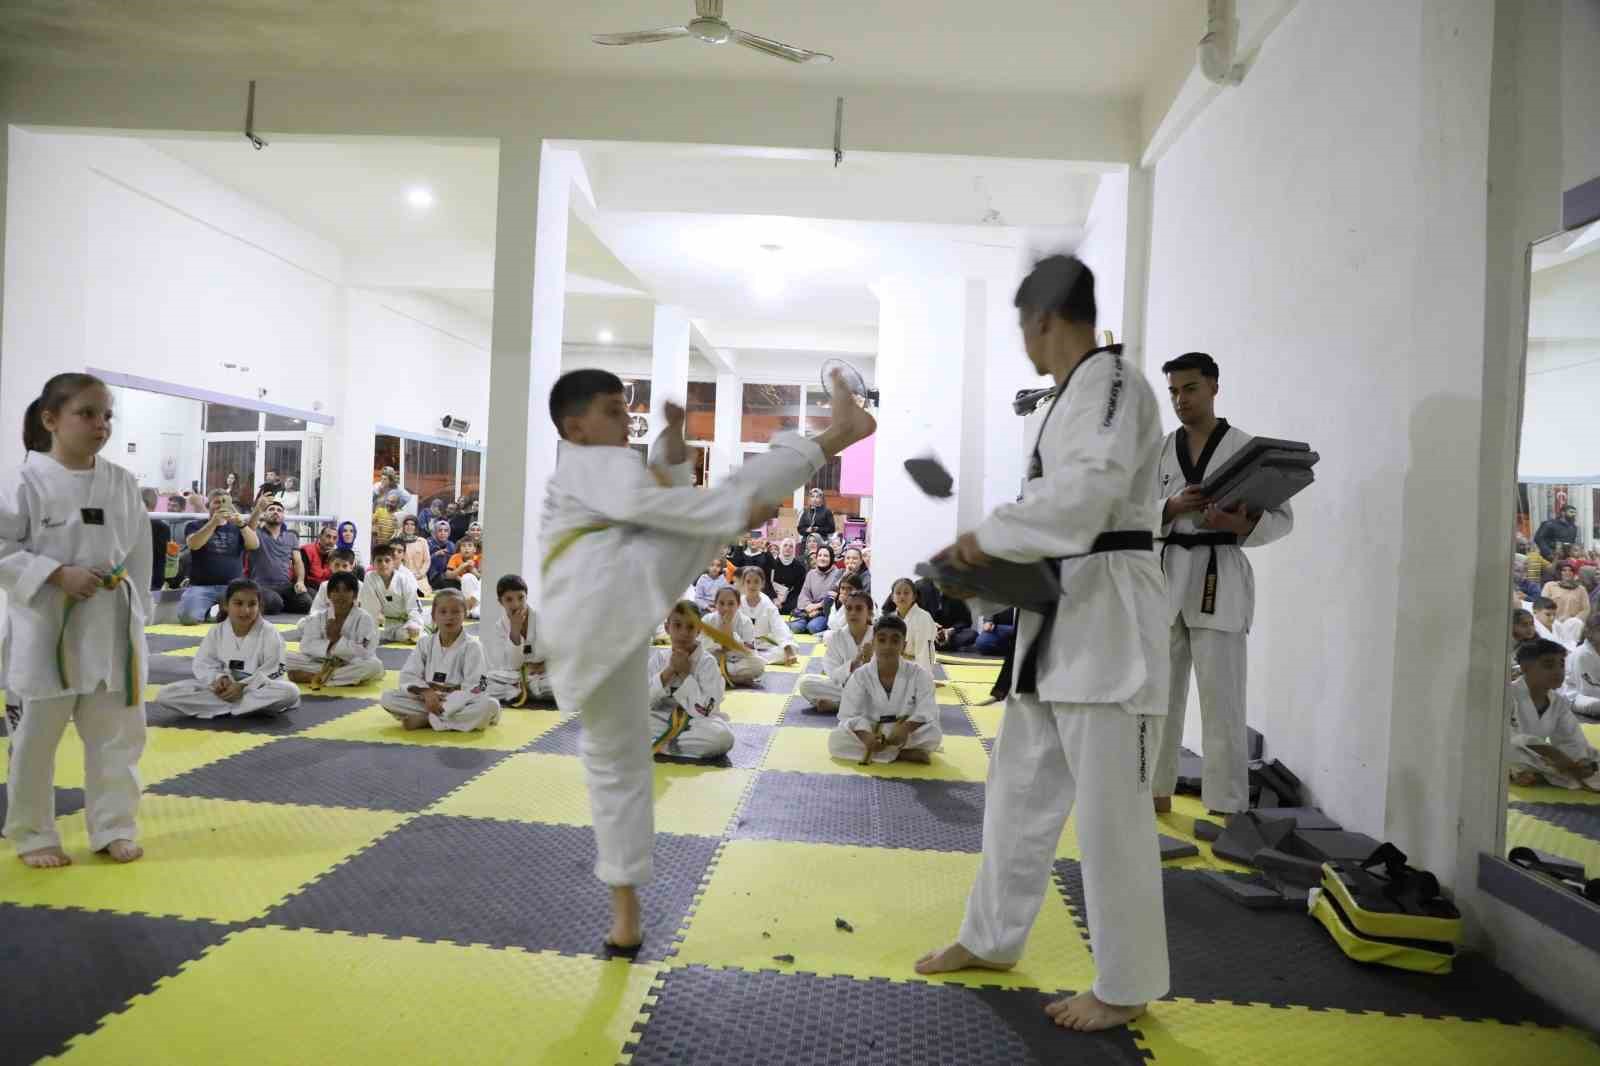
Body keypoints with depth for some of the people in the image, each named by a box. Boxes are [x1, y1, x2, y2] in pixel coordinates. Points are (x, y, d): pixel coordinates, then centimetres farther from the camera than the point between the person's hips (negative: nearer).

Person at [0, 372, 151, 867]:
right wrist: (58, 574, -20)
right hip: (45, 626, -4)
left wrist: (135, 609, 5)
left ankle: (114, 828, 25)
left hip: (112, 626, 4)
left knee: (118, 734, 11)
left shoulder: (123, 483, 3)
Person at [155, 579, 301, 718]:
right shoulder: (216, 631, 2)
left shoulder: (269, 632, -9)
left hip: (257, 688, -4)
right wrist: (218, 679, -18)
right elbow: (203, 663, 2)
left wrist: (242, 686, -22)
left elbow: (273, 670, -12)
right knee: (165, 695, -15)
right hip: (223, 688, 4)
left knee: (290, 691, -36)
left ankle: (223, 707, -23)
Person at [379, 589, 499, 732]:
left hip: (459, 704, -2)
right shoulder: (425, 643, 2)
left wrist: (444, 704, -22)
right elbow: (408, 676, -1)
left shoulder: (472, 646, -9)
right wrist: (427, 693, -20)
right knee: (387, 698, -15)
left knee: (491, 706, -34)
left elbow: (475, 687, -15)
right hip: (427, 701, 2)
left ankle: (425, 720, -26)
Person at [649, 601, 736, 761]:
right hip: (663, 721, 2)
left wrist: (685, 673, -22)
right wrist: (668, 671, -19)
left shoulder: (707, 663, -13)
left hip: (697, 723, -2)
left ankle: (656, 744, -21)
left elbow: (704, 711, -20)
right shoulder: (659, 658, -2)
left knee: (723, 736, -35)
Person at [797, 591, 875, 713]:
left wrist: (868, 662, -33)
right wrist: (855, 661, -28)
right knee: (805, 682, -21)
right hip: (842, 687, 1)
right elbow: (834, 676, -12)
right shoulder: (835, 637, -7)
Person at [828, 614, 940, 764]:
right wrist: (866, 736, -35)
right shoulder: (860, 677, -6)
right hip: (871, 734, 1)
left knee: (934, 734, -30)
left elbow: (927, 711, -14)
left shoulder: (919, 673, -6)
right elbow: (849, 716, -13)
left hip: (907, 735, -1)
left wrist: (905, 728, -34)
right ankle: (902, 754, -23)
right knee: (835, 740, -26)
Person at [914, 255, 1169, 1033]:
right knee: (1020, 790, 17)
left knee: (1109, 810, 0)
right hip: (1059, 614, 10)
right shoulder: (1076, 392, 18)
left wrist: (990, 537, -18)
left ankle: (1125, 987, 18)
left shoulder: (1111, 380, -12)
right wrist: (989, 564, 8)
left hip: (1106, 614, -10)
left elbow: (1090, 492, -27)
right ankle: (991, 938, 33)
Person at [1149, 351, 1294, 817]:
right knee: (1159, 691, 11)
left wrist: (1241, 524, -19)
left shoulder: (1245, 447, -1)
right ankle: (1156, 790, 25)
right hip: (1167, 574, 4)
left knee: (1221, 699, -3)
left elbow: (1283, 518, 0)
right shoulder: (1162, 450, 9)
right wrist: (1172, 508, -15)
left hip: (1219, 578, -4)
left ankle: (1226, 806, 7)